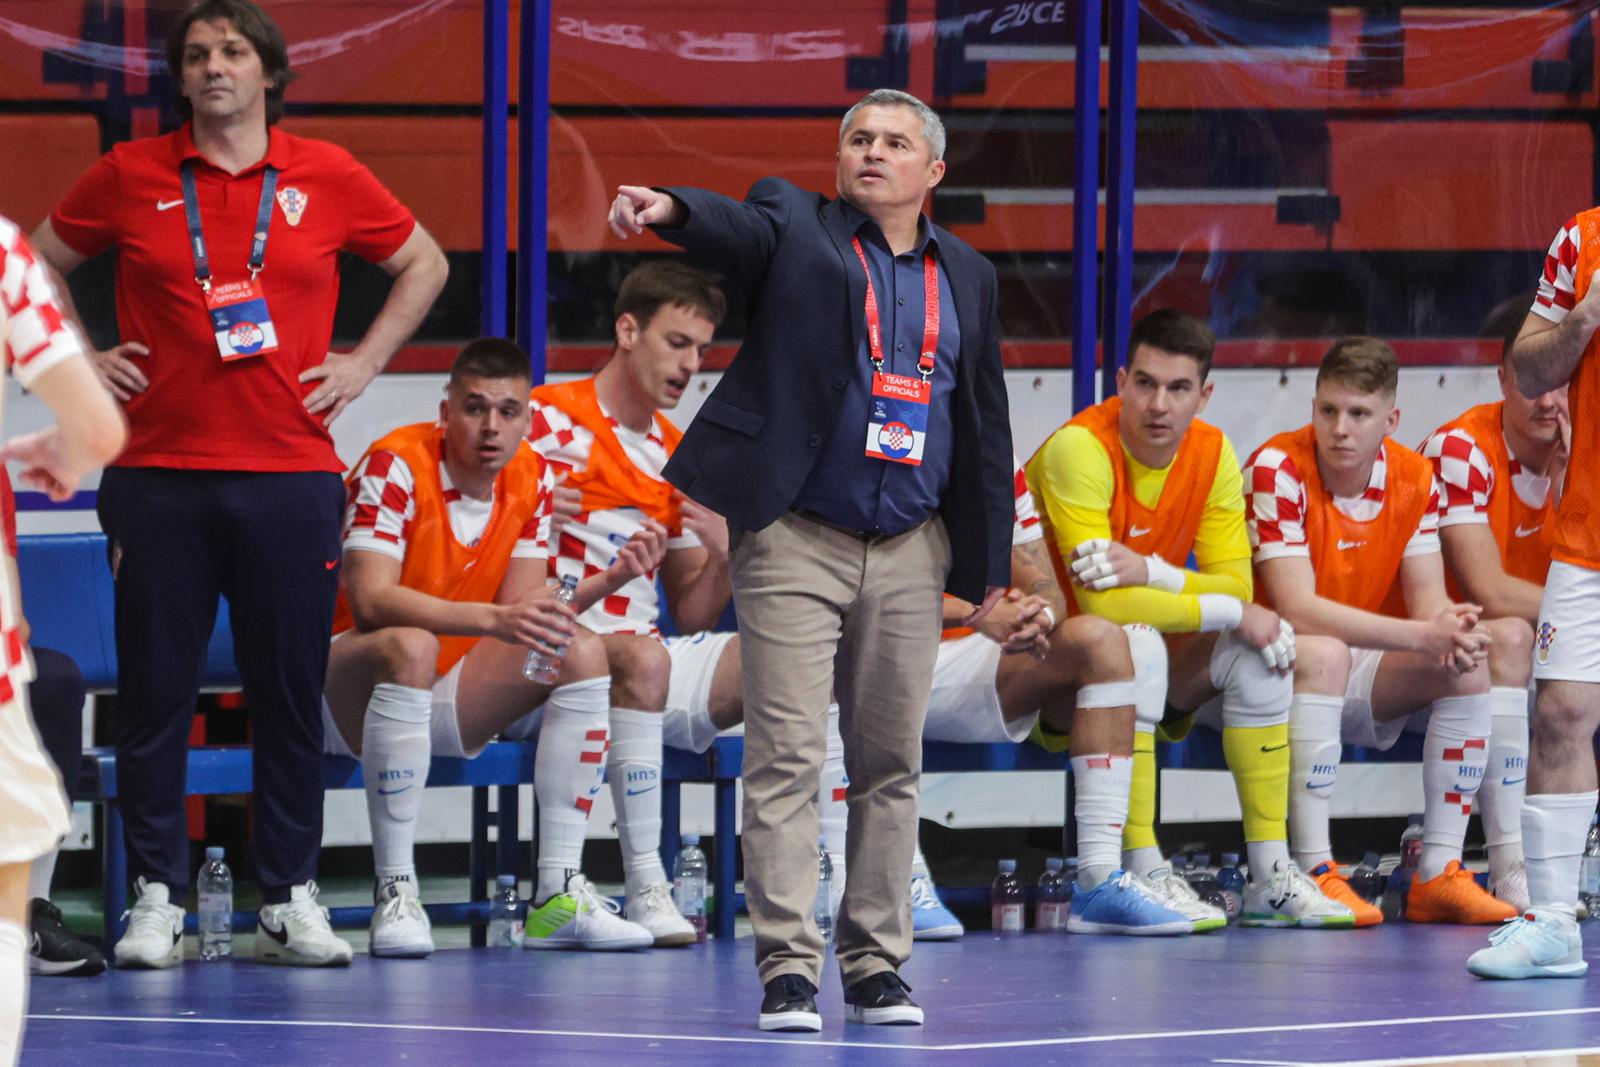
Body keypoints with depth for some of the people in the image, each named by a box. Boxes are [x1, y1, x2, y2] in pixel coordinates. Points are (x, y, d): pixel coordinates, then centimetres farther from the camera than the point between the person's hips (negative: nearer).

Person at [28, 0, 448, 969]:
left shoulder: (326, 177, 5)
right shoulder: (131, 177, 4)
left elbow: (423, 263, 18)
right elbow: (37, 266, 18)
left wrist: (365, 362, 9)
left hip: (291, 477, 0)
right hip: (160, 478, 0)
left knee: (292, 694, 3)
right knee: (155, 691, 0)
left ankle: (291, 896, 13)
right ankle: (159, 897, 8)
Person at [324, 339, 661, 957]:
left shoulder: (531, 481, 0)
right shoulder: (395, 466, -20)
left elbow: (520, 607, -4)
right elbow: (369, 598, -31)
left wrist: (606, 581, -21)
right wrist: (492, 620, -41)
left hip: (444, 699, 7)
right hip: (348, 695, -6)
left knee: (583, 652, -11)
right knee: (409, 646, -37)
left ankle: (560, 895, -15)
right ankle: (395, 893, -34)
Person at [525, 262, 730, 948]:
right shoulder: (551, 421, -2)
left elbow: (690, 616, 18)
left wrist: (725, 557, -3)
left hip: (639, 655, 7)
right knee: (644, 659, -38)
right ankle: (645, 886, -36)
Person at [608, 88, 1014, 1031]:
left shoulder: (968, 277, 13)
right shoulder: (798, 229, 2)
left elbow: (985, 423, 16)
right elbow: (740, 227, -21)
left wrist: (991, 558, 13)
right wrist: (669, 209, -44)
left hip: (909, 557, 4)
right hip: (795, 544, -4)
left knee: (892, 766, 7)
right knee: (786, 759, -7)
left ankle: (876, 965, 14)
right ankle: (788, 969, -6)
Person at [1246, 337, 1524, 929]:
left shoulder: (1415, 479, -1)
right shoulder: (1277, 469, -19)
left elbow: (1427, 599, -5)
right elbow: (1297, 608, -28)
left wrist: (1452, 633, -31)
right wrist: (1422, 636, -36)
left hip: (1364, 686, 6)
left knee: (1470, 665, -15)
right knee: (1322, 653, -37)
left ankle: (1438, 874, -15)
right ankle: (1314, 873, -36)